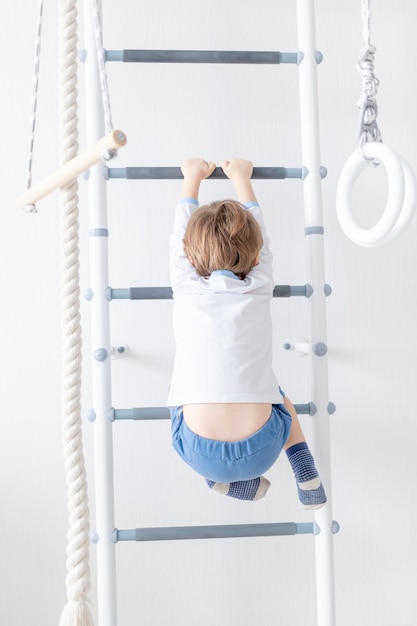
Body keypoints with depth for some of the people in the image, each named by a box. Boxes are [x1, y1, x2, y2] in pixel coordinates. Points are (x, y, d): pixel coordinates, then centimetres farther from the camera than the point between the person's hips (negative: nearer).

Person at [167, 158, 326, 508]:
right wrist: (241, 177, 38)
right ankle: (306, 475, 24)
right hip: (260, 449, 1)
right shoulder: (260, 287, 4)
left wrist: (193, 178, 37)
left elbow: (182, 233, 21)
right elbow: (257, 230, 23)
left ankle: (221, 478, 17)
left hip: (200, 453, -1)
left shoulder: (187, 287, 2)